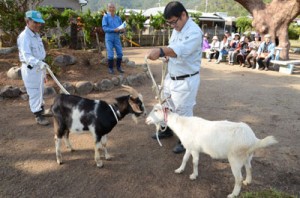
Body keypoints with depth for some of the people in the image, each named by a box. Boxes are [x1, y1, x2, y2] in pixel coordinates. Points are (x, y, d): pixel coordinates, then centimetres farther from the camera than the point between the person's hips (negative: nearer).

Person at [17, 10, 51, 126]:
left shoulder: (36, 35, 10)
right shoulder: (24, 36, -19)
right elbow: (27, 56, -33)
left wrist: (42, 66, 21)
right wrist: (39, 63, -49)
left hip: (39, 67, 9)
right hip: (30, 69, -9)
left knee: (40, 91, 21)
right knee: (34, 92, -2)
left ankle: (41, 110, 37)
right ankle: (38, 116, 8)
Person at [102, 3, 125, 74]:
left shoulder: (118, 18, 11)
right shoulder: (105, 17, -1)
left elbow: (121, 28, 11)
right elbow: (104, 28, -11)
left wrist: (122, 30, -14)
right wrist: (114, 30, -22)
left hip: (117, 38, 4)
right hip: (109, 38, -4)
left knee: (120, 53, -1)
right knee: (110, 54, -5)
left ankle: (118, 67, 16)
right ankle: (110, 68, 10)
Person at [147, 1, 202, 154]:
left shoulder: (194, 31, -22)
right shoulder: (176, 29, 8)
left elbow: (181, 50, -40)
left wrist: (160, 51, -56)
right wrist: (167, 55, -9)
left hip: (186, 81, -9)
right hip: (171, 77, 9)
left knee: (183, 112, 4)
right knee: (168, 106, 23)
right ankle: (168, 130, 45)